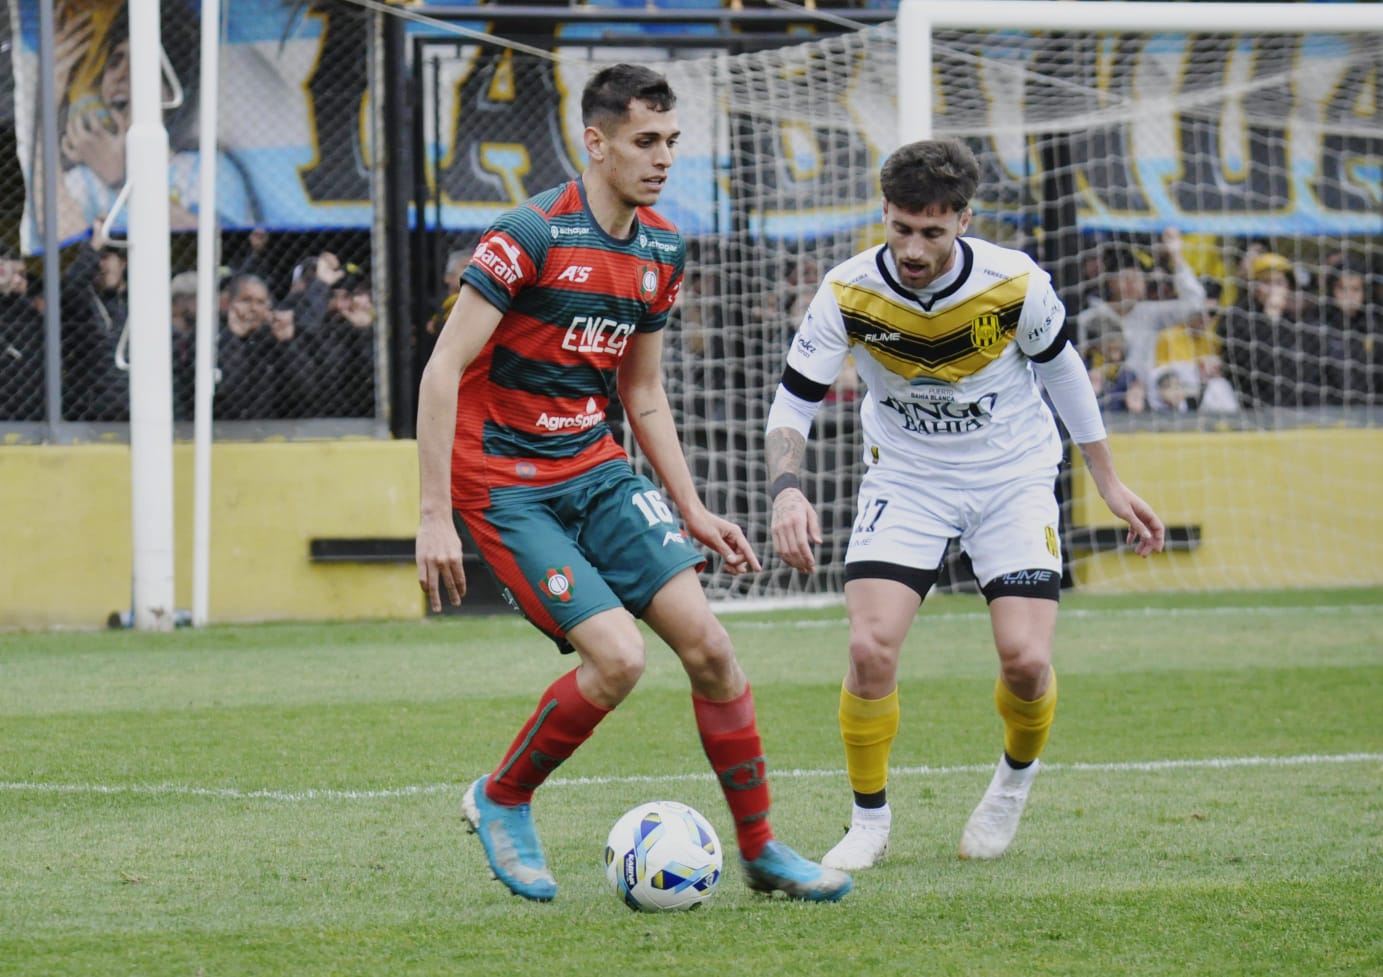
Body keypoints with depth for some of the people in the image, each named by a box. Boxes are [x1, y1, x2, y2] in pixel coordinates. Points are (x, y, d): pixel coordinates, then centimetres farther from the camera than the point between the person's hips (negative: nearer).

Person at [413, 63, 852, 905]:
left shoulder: (662, 250, 6)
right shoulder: (532, 236, -17)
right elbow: (443, 371, -17)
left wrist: (692, 509, 12)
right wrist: (436, 517, -21)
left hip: (596, 471, 7)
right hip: (504, 484, -7)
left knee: (707, 642, -4)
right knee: (618, 656, -19)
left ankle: (761, 850, 8)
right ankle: (501, 803, 5)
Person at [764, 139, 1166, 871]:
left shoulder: (1016, 286, -20)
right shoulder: (849, 292, -19)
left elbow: (1062, 367, 0)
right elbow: (794, 400, -12)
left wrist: (1108, 483, 7)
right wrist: (787, 491, -32)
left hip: (1014, 478, 0)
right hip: (904, 478, 0)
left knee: (1025, 658, -14)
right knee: (871, 647, -18)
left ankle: (1017, 774, 21)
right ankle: (869, 819, 4)